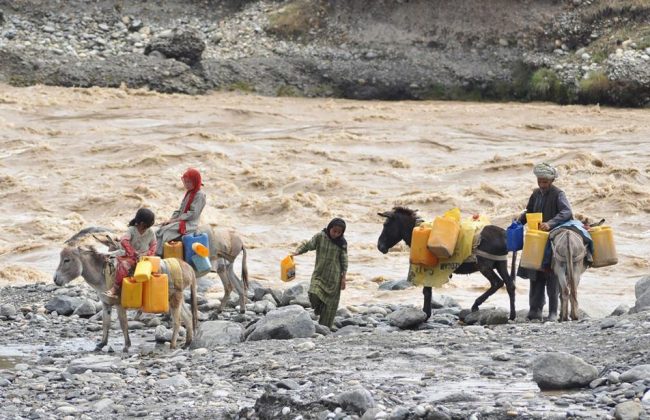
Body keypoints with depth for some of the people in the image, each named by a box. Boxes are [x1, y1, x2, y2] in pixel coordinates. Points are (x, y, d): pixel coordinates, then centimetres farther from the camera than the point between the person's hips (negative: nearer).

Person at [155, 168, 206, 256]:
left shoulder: (200, 195, -12)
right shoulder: (188, 193, 16)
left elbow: (193, 214, -18)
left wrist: (175, 220, -15)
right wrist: (170, 220, 1)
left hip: (189, 224, -9)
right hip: (181, 221, 9)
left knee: (165, 231, -23)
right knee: (160, 229, -11)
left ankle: (159, 255, -19)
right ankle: (157, 253, -16)